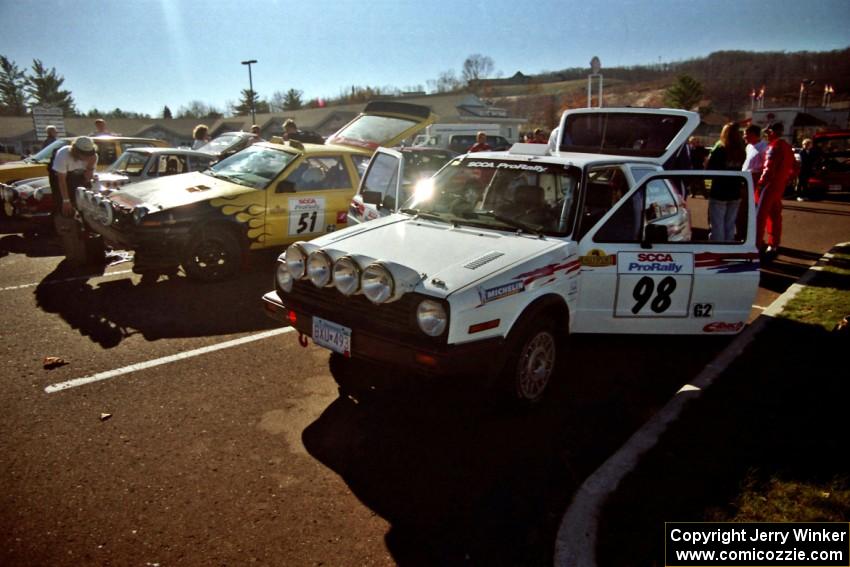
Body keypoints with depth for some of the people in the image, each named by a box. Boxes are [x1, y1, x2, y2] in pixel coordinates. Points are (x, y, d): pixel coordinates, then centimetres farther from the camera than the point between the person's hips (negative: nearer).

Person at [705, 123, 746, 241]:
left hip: (719, 193, -5)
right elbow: (740, 170, 11)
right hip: (735, 194, 5)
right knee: (730, 226, 14)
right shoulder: (741, 152, 4)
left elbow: (709, 168, -10)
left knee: (717, 226, 0)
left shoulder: (719, 150, -11)